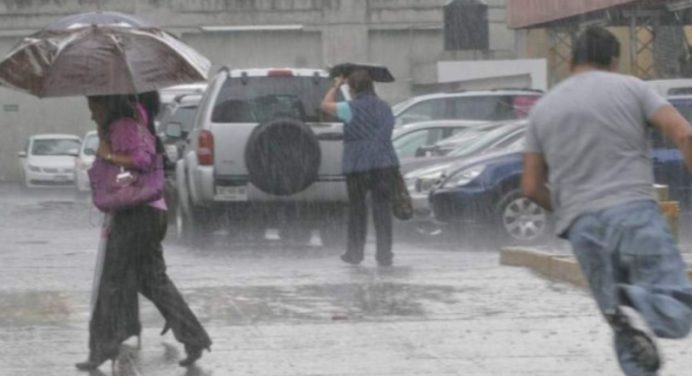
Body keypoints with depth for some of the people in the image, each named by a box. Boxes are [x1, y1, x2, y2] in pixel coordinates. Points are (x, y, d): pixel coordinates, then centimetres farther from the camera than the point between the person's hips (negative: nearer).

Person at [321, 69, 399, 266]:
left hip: (358, 166, -4)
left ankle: (355, 252, 16)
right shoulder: (385, 108, 10)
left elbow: (326, 105, 3)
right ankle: (384, 254, 3)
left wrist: (335, 86, 17)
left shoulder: (353, 109, -9)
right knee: (382, 209, 5)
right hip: (385, 164, 4)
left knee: (357, 209, 8)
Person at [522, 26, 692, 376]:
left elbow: (531, 187, 16)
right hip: (635, 214, -3)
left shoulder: (543, 108, 17)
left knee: (629, 336, 10)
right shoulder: (631, 87, 9)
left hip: (584, 228, 4)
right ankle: (637, 307, -35)